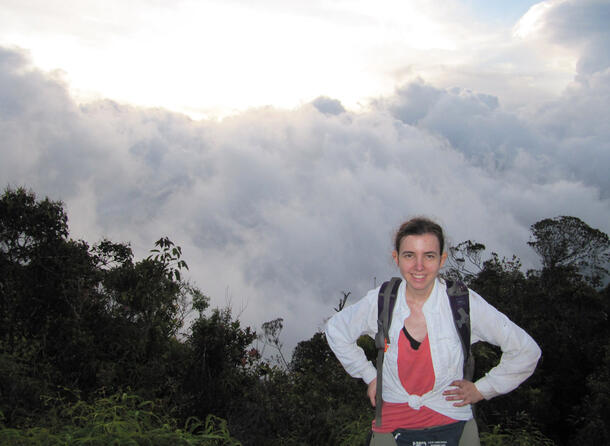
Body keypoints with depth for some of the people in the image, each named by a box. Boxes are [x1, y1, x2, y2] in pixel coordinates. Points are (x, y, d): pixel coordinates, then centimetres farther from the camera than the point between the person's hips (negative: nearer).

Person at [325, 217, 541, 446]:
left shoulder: (464, 304, -14)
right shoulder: (379, 302, -8)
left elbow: (525, 351, -4)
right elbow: (336, 330, 13)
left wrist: (482, 389, 0)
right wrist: (370, 375, 10)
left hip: (449, 425, -1)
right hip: (393, 425, 2)